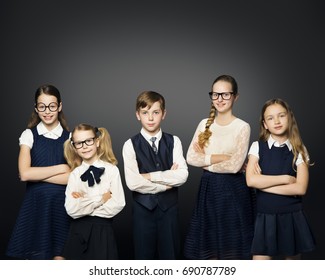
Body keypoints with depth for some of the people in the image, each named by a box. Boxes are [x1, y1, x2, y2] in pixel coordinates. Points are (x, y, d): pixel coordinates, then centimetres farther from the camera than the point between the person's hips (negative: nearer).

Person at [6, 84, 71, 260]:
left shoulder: (70, 138, 5)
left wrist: (37, 174, -10)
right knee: (35, 256, 1)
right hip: (36, 205, 0)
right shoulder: (29, 135, 4)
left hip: (61, 206, 1)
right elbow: (24, 173, -10)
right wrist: (61, 168, -8)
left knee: (59, 257, 0)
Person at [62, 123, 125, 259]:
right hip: (79, 232, 2)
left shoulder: (111, 169, -3)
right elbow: (71, 209, -8)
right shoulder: (75, 174, 2)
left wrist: (83, 202, -8)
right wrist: (100, 198, -12)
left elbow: (118, 205, -11)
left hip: (103, 230, -2)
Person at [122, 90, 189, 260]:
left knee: (170, 254, 10)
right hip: (143, 208, -1)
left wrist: (151, 176, -14)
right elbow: (133, 183, -15)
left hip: (169, 207, 1)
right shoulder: (131, 145, -5)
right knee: (144, 254, 9)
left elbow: (182, 175, -10)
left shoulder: (173, 141, 1)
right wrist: (167, 183, -10)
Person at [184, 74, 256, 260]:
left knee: (232, 246, 5)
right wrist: (222, 157, -13)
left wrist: (206, 161, -6)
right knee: (209, 245, 11)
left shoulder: (242, 127, -7)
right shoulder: (204, 124, 6)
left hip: (233, 191, -4)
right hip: (208, 189, 4)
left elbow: (235, 166, -17)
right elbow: (191, 158, -5)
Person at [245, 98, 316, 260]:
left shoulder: (299, 150, 0)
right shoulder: (257, 147, 0)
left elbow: (300, 188, -11)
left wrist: (263, 183, -13)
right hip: (265, 217, -1)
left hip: (292, 217, 1)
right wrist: (285, 178, -12)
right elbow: (251, 180, -15)